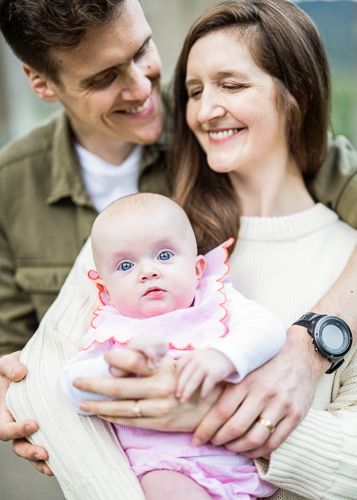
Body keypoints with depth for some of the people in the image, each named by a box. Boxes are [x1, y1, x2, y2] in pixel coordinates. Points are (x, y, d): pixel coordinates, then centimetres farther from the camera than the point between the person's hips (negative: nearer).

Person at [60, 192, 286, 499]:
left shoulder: (218, 304, 7)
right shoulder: (112, 333, 6)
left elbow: (268, 330, -8)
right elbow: (75, 389, -4)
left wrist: (224, 356, -28)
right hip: (169, 462, -3)